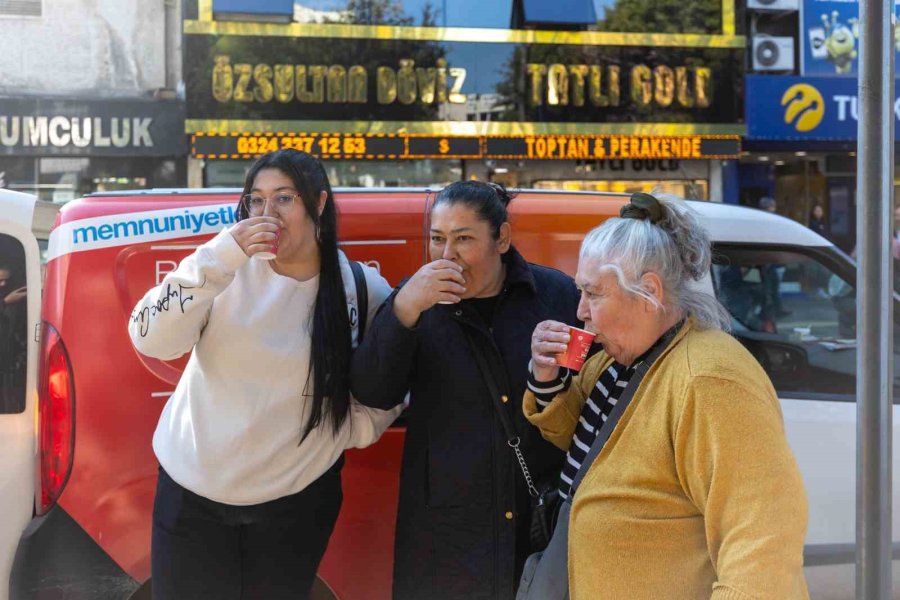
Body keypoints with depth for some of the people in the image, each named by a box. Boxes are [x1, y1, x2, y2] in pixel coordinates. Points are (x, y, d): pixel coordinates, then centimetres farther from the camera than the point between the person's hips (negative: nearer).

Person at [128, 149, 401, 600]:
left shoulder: (365, 291, -5)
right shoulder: (230, 269, -8)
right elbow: (149, 339, -19)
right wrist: (221, 257, -27)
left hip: (296, 500, 0)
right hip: (191, 489, 0)